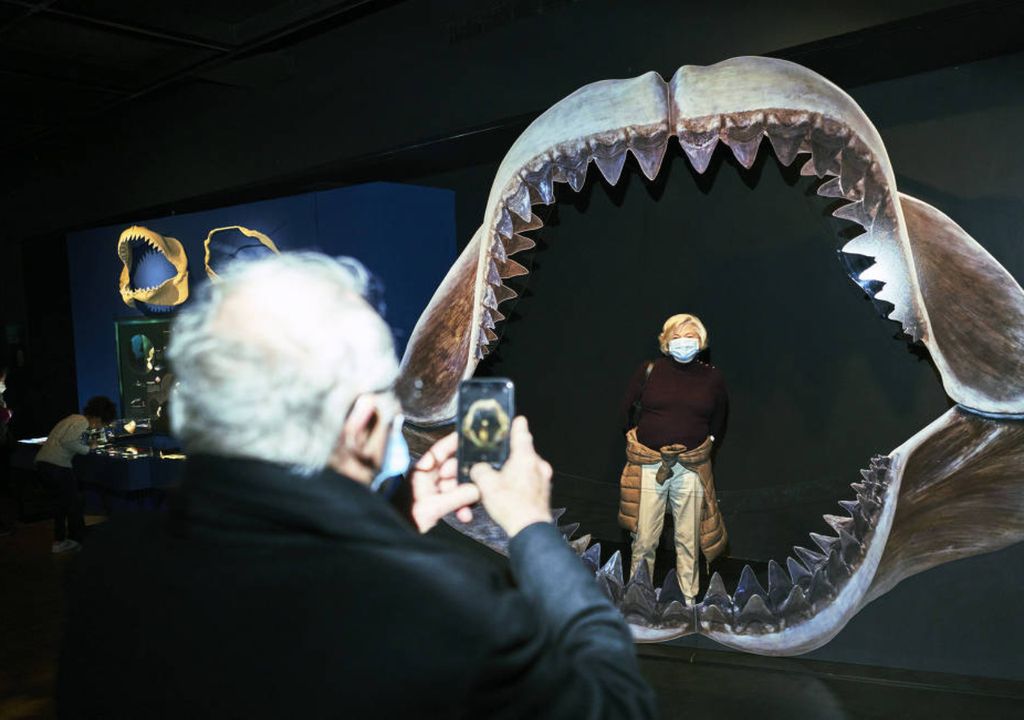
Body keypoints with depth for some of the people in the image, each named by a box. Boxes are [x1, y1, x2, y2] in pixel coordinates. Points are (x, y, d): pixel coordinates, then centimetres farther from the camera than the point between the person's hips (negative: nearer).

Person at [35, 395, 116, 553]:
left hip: (43, 462, 9)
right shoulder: (82, 422, -9)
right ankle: (77, 539, 14)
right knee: (74, 502, 6)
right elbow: (67, 441, -20)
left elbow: (65, 439, 14)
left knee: (60, 503, 19)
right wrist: (87, 449, -7)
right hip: (57, 465, -9)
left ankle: (59, 541, 23)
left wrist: (87, 445, 11)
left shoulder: (75, 418, 19)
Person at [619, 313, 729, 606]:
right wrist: (634, 440, 9)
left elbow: (719, 419, 20)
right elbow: (626, 409, 10)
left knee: (688, 539, 8)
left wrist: (707, 444, 12)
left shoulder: (712, 377, 5)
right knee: (644, 540, 1)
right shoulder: (648, 371, 0)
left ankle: (689, 600, 21)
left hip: (692, 468, 1)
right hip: (648, 465, -1)